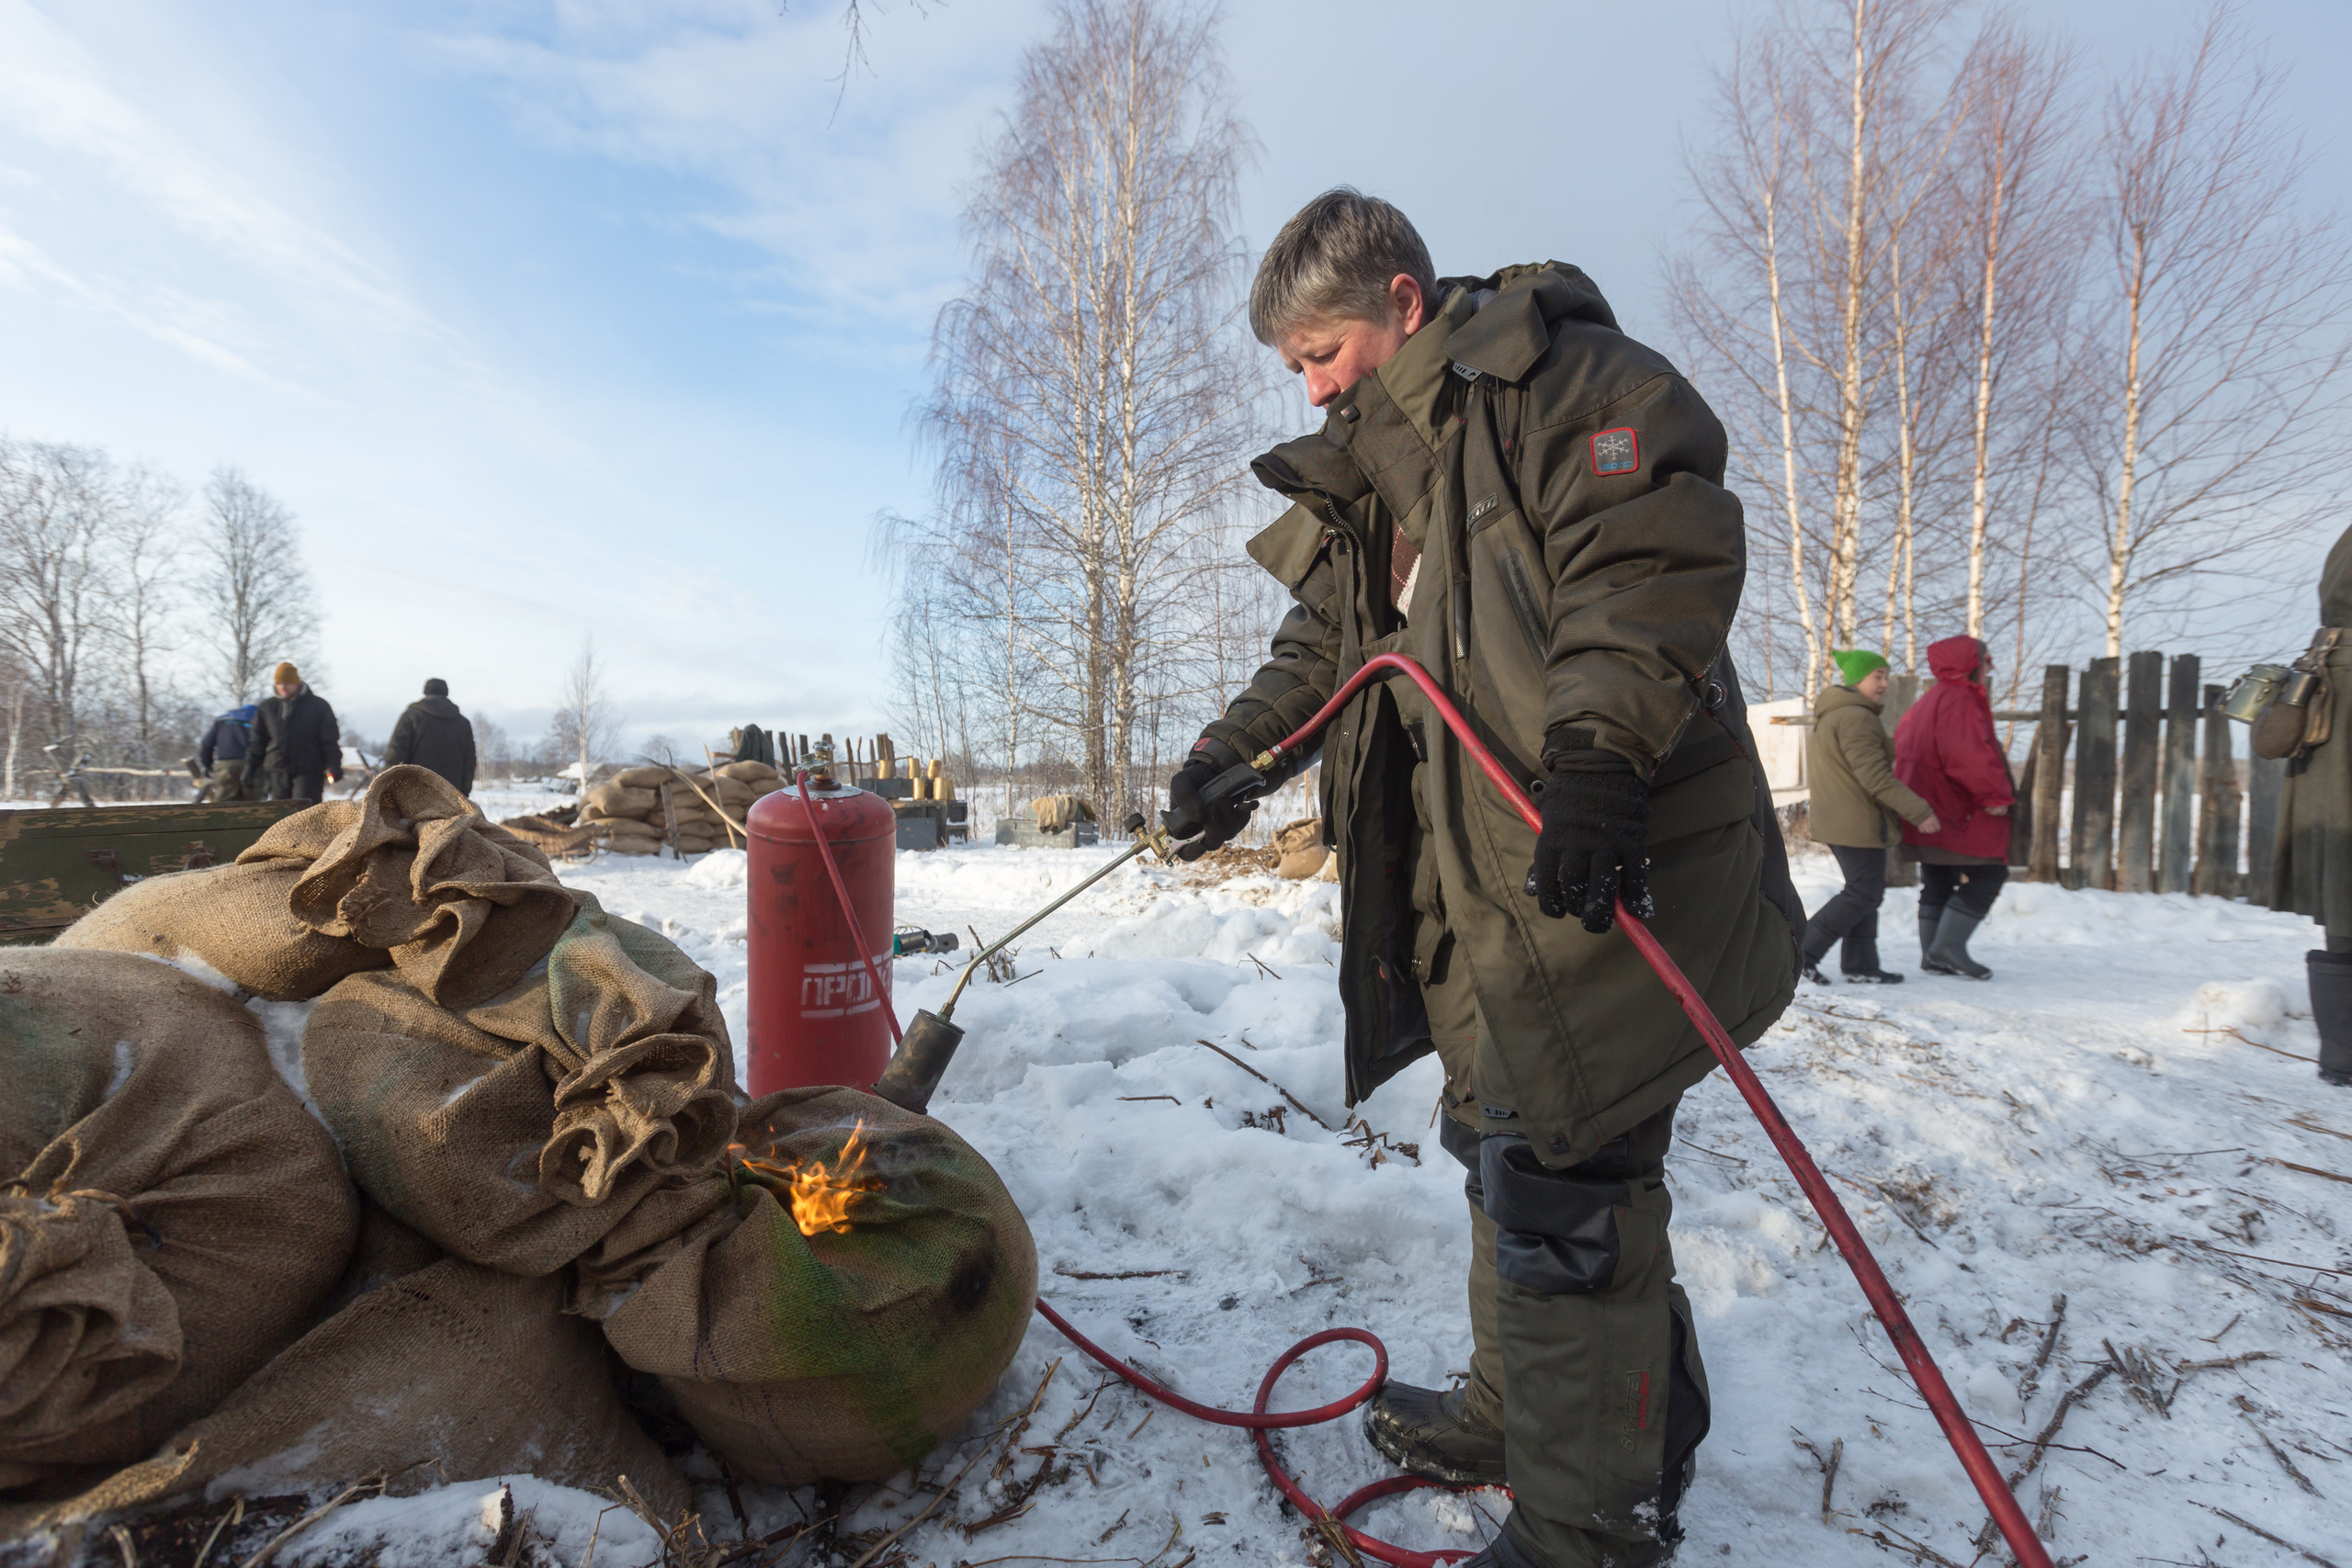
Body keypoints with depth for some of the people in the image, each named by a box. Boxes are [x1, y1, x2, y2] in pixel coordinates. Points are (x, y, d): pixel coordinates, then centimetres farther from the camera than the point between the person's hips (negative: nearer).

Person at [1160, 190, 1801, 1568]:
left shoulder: (1562, 375, -5)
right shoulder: (1364, 477, 21)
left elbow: (1657, 553, -18)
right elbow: (1325, 648, 26)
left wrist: (1597, 755, -28)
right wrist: (1232, 754, 14)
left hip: (1609, 858, -9)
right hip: (1478, 865, 9)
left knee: (1557, 1175, -6)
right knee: (1501, 1144, 17)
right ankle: (1517, 1413, 37)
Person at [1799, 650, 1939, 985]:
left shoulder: (1829, 716, 17)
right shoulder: (1856, 717, -17)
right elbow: (1875, 776, -22)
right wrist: (1919, 811, -17)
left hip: (1837, 819, 11)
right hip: (1857, 822, -11)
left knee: (1866, 892, 14)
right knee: (1864, 893, -6)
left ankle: (1860, 964, 16)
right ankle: (1804, 952, -7)